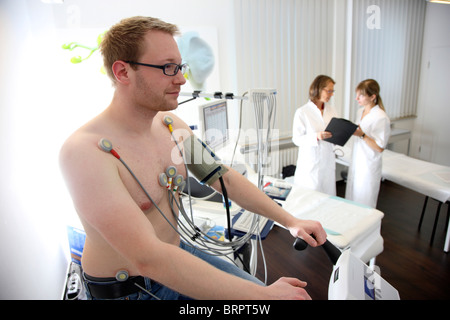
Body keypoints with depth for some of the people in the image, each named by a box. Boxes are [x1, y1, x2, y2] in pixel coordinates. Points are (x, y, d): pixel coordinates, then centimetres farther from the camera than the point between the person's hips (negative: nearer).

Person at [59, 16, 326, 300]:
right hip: (126, 289, -5)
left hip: (178, 255, 6)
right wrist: (260, 295, -30)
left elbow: (226, 179, 2)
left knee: (270, 291, 3)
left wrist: (290, 221, -3)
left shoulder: (174, 126, -3)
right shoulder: (85, 151, -26)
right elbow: (148, 258, -32)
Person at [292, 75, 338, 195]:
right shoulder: (302, 112, -9)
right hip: (310, 163, -5)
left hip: (328, 162, 5)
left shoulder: (332, 110, 7)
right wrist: (316, 137, -25)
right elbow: (296, 139, -11)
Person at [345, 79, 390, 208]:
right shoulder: (360, 111, 8)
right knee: (351, 199, 16)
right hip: (356, 162, 8)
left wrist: (362, 135, -24)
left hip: (369, 166, -8)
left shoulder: (381, 118, -17)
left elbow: (380, 147, -16)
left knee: (364, 204, 3)